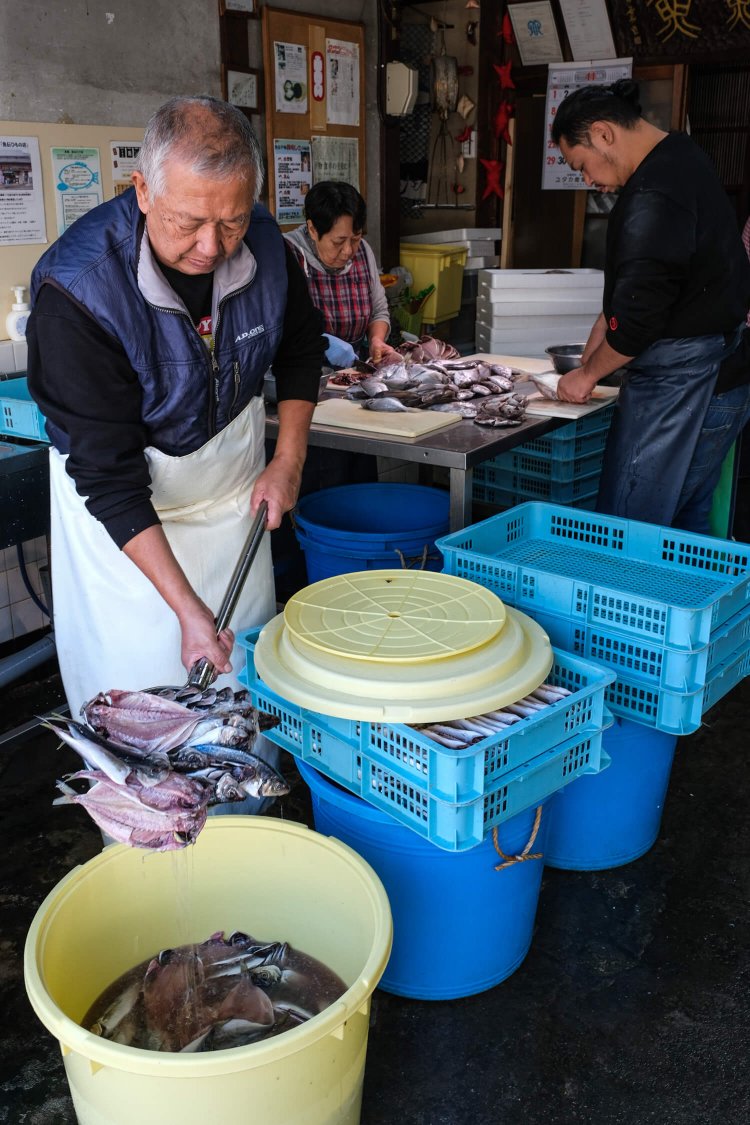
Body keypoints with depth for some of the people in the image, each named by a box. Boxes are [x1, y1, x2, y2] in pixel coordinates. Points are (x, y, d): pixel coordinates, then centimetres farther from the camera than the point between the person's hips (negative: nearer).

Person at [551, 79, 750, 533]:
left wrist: (588, 373, -7)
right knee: (688, 522, 18)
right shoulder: (683, 156, 13)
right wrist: (603, 331, 11)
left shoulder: (653, 197, -20)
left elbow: (640, 316, -22)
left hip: (678, 384, -10)